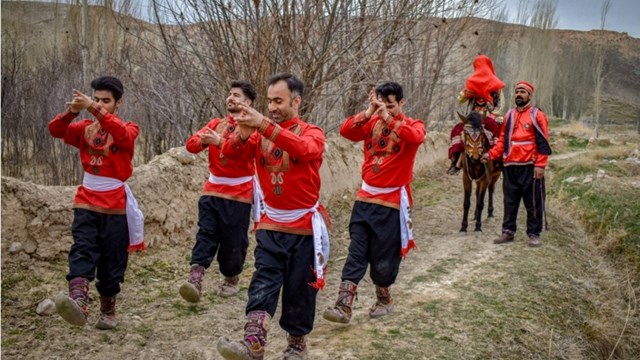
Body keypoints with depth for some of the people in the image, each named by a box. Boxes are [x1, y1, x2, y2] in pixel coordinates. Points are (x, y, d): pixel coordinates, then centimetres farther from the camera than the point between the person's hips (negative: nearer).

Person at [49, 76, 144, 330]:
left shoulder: (128, 129, 0)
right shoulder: (84, 128, 11)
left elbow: (123, 134, -25)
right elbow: (55, 131, -5)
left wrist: (95, 109, -35)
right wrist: (71, 112, -25)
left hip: (115, 206, -2)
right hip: (86, 202, 2)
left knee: (112, 261, 4)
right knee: (82, 251, -20)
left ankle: (108, 311, 21)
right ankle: (78, 302, -38)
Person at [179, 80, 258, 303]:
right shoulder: (216, 124, 12)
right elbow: (191, 145, 1)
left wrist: (219, 142, -36)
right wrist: (201, 141, -22)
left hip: (239, 194, -4)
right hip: (212, 191, 4)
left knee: (233, 240, 5)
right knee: (205, 233, -11)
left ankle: (232, 279, 26)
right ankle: (195, 278, -23)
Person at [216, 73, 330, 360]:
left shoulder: (312, 132, -7)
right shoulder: (260, 134, 1)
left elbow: (306, 150, -32)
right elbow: (230, 154, -13)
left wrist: (266, 126, -42)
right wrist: (241, 135, -35)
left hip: (304, 226, -2)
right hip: (270, 225, 2)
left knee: (299, 288, 8)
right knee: (263, 282, -9)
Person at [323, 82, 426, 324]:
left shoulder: (413, 125, -2)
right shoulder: (371, 122, 7)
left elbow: (416, 137, -27)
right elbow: (345, 131, -10)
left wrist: (390, 119, -33)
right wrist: (368, 113, -22)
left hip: (392, 202, -3)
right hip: (365, 198, 3)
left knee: (385, 256, 7)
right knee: (356, 252, -2)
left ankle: (384, 299, 30)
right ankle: (344, 306, -3)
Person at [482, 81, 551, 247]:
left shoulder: (537, 115, -2)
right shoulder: (509, 115, 13)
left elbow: (543, 143, -6)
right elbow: (503, 140, 15)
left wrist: (540, 165, -13)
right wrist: (491, 154, 0)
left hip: (529, 167, -5)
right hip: (510, 166, 5)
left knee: (533, 202, 2)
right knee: (510, 201, 11)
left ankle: (534, 234, 10)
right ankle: (508, 232, 19)